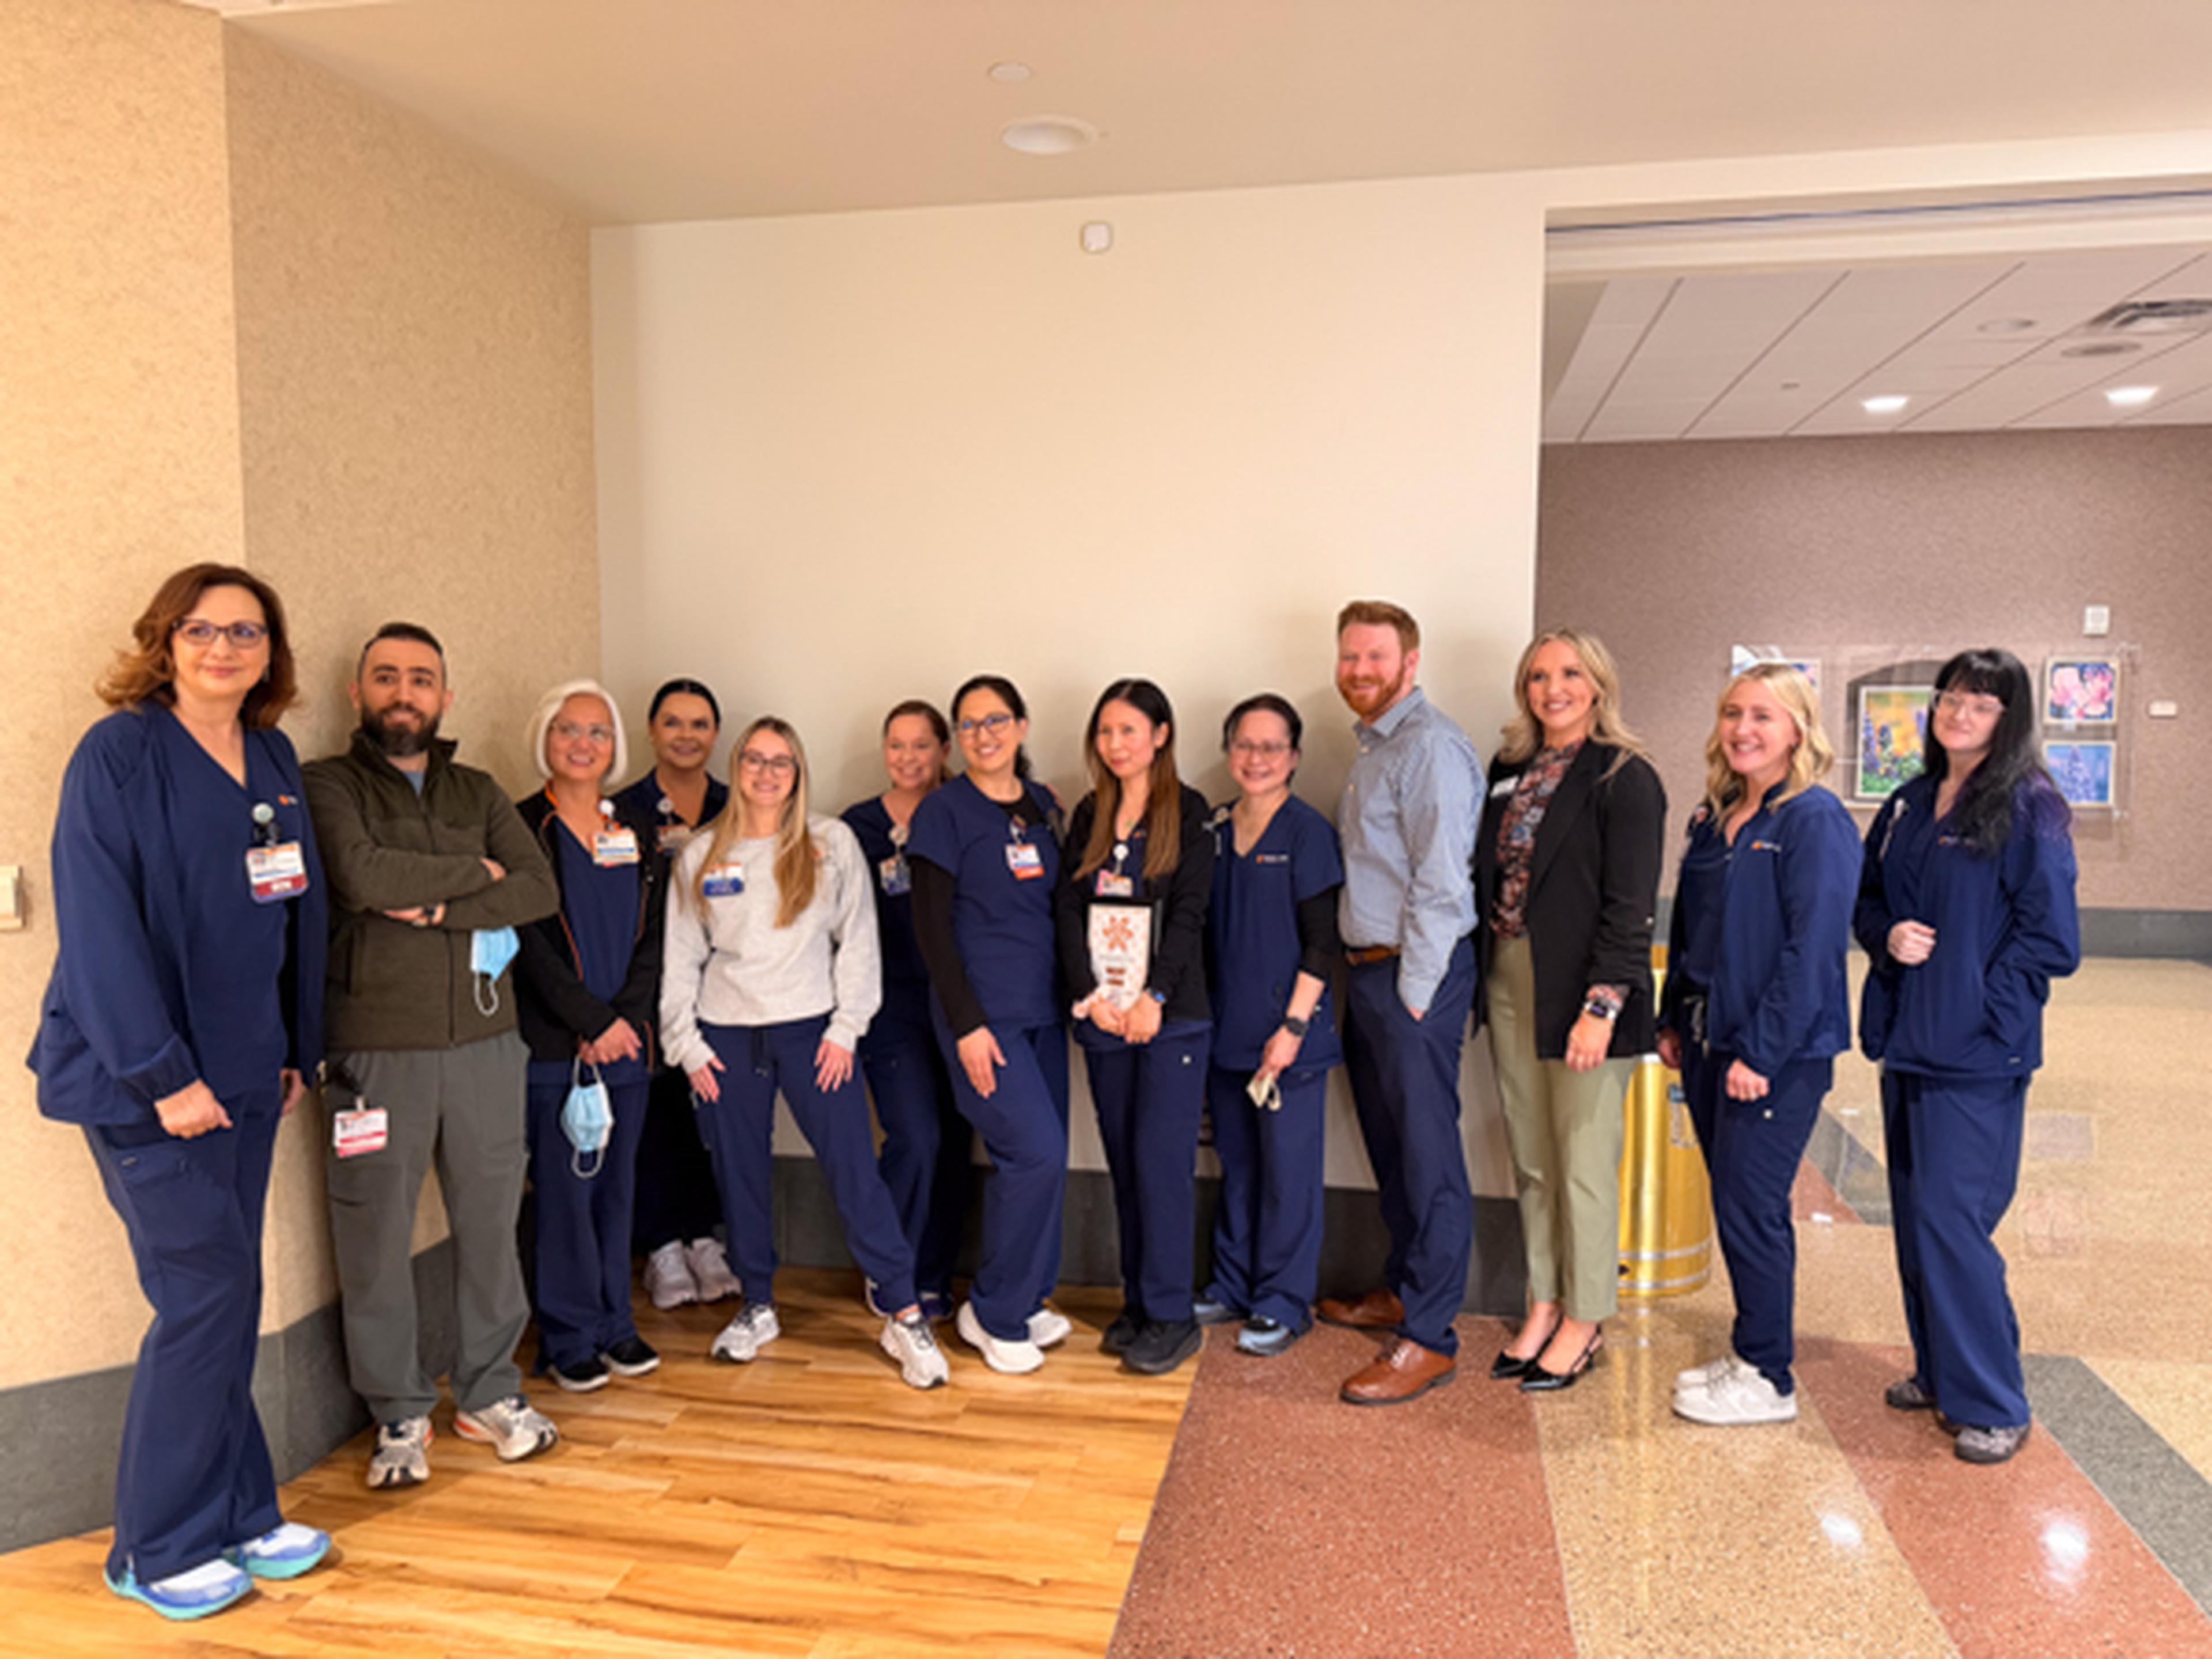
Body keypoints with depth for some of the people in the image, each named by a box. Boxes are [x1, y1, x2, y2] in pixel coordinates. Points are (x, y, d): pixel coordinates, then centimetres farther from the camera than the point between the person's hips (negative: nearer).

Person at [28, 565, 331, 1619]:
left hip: (244, 1073, 6)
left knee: (226, 1298, 13)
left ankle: (237, 1520, 26)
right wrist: (161, 1074, -18)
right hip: (147, 1082, -6)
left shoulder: (273, 760, 9)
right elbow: (99, 923, -16)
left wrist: (297, 1050, 10)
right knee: (205, 1294, -3)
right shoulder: (119, 753, -10)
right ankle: (159, 1551, 15)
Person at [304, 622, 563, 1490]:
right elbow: (363, 875, -18)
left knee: (490, 1221, 10)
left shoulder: (478, 792, 14)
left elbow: (541, 889, 0)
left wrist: (439, 907, -12)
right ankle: (399, 1414, 22)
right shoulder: (326, 786, 1)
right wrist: (475, 871, -6)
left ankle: (488, 1392, 27)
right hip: (376, 1047, -3)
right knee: (377, 1234, 4)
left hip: (484, 1038, 4)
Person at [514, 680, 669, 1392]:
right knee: (564, 1190, 0)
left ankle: (615, 1325, 23)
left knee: (617, 1184, 11)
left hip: (626, 1039, 4)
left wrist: (627, 1017, -6)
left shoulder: (636, 832, 12)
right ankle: (569, 1339, 14)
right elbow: (529, 941, -9)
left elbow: (651, 938, 8)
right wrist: (593, 1023, -11)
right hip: (552, 1043, -4)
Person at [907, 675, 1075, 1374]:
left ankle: (1026, 1299, 27)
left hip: (1042, 1008, 6)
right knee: (1036, 1152, -12)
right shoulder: (943, 810, -6)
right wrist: (967, 1023, -14)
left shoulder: (1042, 805, 11)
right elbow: (931, 925, -9)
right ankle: (992, 1313, 6)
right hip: (983, 1011, -6)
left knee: (1040, 1159, 9)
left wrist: (1072, 997, 10)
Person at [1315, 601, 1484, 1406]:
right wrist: (1370, 978, 14)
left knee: (1428, 1154, -3)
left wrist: (1414, 992, -17)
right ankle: (1402, 1290, 33)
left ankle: (1429, 1336, 5)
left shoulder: (1431, 746, -13)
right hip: (1368, 971, 10)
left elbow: (1440, 881, -18)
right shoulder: (1373, 746, 17)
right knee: (1389, 1143, 18)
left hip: (1416, 975, -10)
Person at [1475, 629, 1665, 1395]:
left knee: (1584, 1164, 3)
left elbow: (1629, 905, -13)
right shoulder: (1510, 769, 12)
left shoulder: (1624, 778, -8)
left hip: (1580, 992, -6)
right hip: (1509, 980, 6)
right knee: (1530, 1160, 13)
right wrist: (1486, 980, 6)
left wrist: (1601, 1005, -19)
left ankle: (1584, 1321, 18)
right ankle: (1543, 1304, 26)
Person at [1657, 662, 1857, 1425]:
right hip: (1709, 1041, 8)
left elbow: (1814, 947, -18)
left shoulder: (1815, 819, -13)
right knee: (1735, 1205, 15)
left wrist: (1762, 1052, -19)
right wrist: (1673, 1020, 13)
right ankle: (1749, 1354, 29)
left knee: (1750, 1209, -1)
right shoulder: (1713, 817, 12)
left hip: (1779, 1054, -7)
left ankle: (1768, 1379, 15)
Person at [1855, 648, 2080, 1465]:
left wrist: (1976, 998, -12)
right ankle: (1938, 1371, 30)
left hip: (1977, 1057, -7)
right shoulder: (1909, 806, 11)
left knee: (1951, 1222, -5)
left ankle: (1992, 1405, 11)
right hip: (1907, 1044, 7)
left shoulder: (2029, 809, -9)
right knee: (1914, 1216, 14)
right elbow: (1868, 900, 18)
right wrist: (1887, 937, -3)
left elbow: (2052, 938, -11)